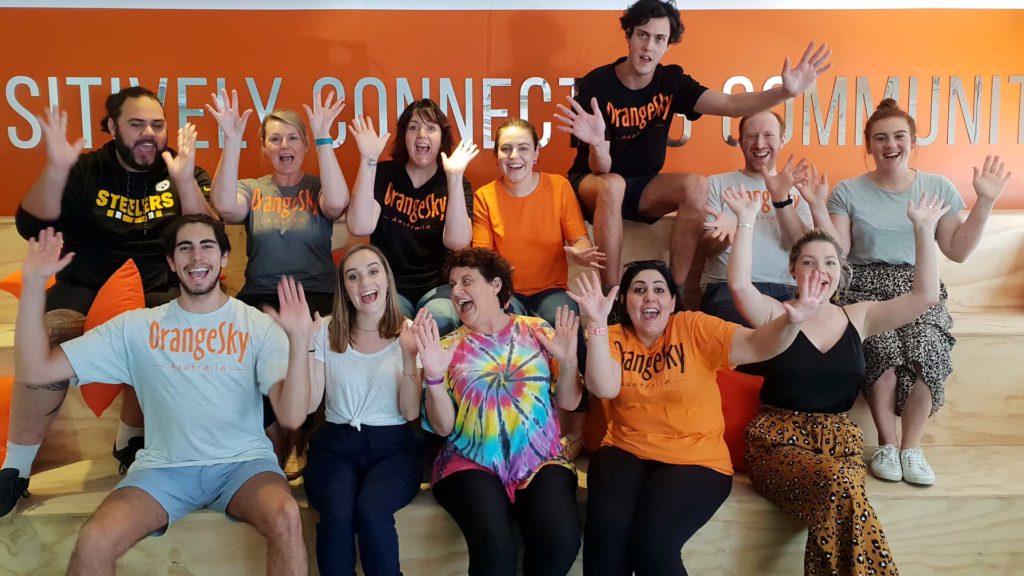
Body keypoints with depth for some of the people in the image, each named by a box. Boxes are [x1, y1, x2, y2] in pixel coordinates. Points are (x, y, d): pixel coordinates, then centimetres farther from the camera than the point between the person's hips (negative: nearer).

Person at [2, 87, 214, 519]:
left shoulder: (185, 172, 5)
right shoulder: (85, 171, 5)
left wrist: (184, 181, -23)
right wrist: (55, 168, -21)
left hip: (158, 293, 0)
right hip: (85, 288, 1)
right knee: (46, 341, -27)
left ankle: (131, 443, -2)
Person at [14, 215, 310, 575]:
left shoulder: (260, 326, -2)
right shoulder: (137, 327, 4)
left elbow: (292, 417, -13)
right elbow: (35, 373, 0)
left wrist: (299, 341, -29)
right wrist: (33, 285, -8)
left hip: (243, 461, -1)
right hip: (164, 466, 2)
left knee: (285, 518, -33)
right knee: (93, 543, -26)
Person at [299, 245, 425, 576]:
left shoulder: (408, 334, 2)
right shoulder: (328, 332, 5)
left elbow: (411, 413, -5)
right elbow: (309, 403, -3)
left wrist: (409, 356, -19)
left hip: (392, 447, -1)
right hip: (336, 446, 1)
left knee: (371, 509, -32)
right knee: (338, 513, -31)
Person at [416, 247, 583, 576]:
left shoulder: (537, 331, 8)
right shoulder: (448, 346, 7)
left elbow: (568, 402, 10)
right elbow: (442, 427, 2)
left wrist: (567, 361, -9)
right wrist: (434, 376, -14)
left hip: (541, 461, 1)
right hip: (472, 465, -1)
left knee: (561, 539, -26)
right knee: (494, 545, -29)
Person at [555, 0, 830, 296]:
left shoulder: (671, 81, -5)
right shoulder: (595, 85, -17)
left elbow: (730, 104, -19)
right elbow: (601, 169, -21)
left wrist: (784, 91, -35)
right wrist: (596, 143, -45)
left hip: (643, 187, 4)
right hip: (592, 185, -4)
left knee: (696, 185, -24)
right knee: (612, 184, -39)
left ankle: (675, 291, -19)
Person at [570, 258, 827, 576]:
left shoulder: (694, 327, -3)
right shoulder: (613, 338, 1)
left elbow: (755, 345, -14)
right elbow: (604, 388, -16)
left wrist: (792, 319, -34)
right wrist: (596, 323, -26)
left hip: (695, 460, -2)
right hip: (625, 452, 2)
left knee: (652, 540, -25)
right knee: (605, 528, -25)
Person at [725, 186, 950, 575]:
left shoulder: (858, 317, 13)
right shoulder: (777, 316, 3)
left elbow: (925, 296, 6)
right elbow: (739, 285, -17)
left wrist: (924, 230, 2)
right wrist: (747, 221, -18)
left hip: (838, 438, 3)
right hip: (778, 440, -2)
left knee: (840, 502, -33)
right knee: (840, 485, -34)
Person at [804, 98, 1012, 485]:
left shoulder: (938, 187, 11)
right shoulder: (847, 192, 6)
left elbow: (958, 251, 7)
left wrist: (985, 202, 0)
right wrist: (818, 207, -12)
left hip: (919, 288, 2)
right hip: (865, 288, -1)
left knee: (926, 349, -30)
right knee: (882, 348, -32)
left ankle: (911, 446, -9)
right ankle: (887, 443, -9)